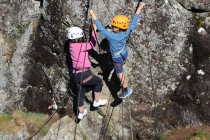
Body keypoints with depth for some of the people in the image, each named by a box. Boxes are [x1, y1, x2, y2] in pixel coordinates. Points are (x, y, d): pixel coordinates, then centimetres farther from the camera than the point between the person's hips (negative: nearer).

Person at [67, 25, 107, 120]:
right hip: (84, 75, -7)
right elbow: (92, 44, 2)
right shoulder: (81, 46, -16)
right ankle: (97, 101, 30)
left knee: (81, 92, 27)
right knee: (98, 81, 21)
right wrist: (94, 31, 9)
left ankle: (81, 112, 38)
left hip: (75, 75, 7)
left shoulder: (71, 45, 5)